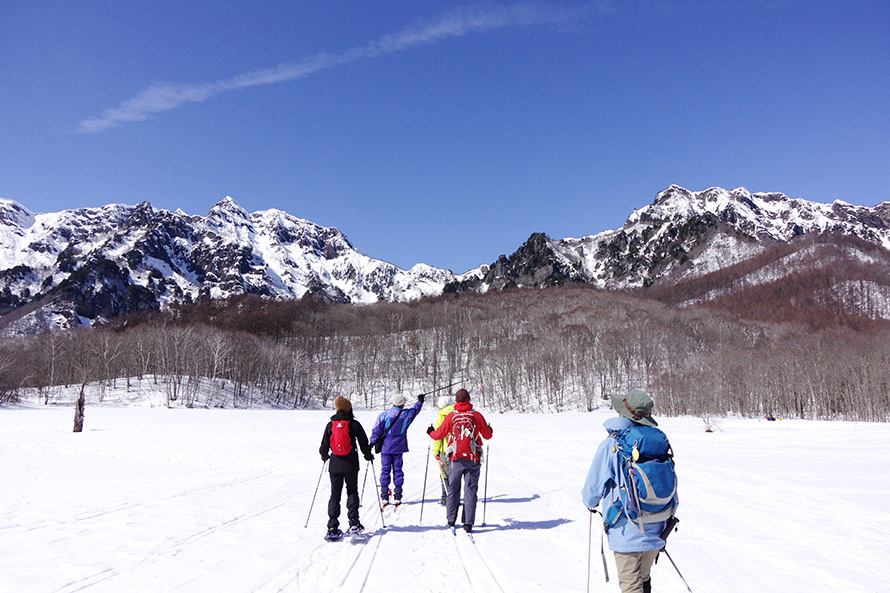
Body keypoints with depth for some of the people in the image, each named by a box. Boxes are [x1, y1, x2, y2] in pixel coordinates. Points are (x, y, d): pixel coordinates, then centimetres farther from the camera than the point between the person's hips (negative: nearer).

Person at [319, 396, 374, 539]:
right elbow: (364, 443, 1)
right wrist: (368, 456, 19)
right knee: (352, 492, 14)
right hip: (351, 465, -1)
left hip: (335, 465, 1)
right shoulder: (354, 424, -4)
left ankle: (332, 527, -1)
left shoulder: (330, 425, 2)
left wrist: (324, 456, 27)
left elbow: (324, 446, 5)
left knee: (335, 494, 7)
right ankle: (353, 521, 3)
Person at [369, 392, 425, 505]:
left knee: (385, 470, 6)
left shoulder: (384, 415, -9)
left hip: (385, 448, -1)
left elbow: (376, 430, -7)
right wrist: (420, 401, 37)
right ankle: (397, 496, 6)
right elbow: (415, 409, 18)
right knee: (398, 470, 8)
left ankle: (385, 496, 5)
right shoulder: (407, 414, -3)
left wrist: (373, 443, 4)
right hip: (398, 448, 1)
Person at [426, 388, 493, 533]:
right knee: (470, 490, 4)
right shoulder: (477, 415, -3)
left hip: (456, 459, 0)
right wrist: (489, 430, 30)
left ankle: (451, 520, 21)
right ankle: (468, 523, 2)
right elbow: (487, 435, 7)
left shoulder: (451, 416, -3)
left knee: (453, 489, 14)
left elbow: (438, 435, 5)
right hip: (473, 459, 0)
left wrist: (430, 432, 26)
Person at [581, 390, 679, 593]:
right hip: (655, 531, 5)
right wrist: (665, 521, 21)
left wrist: (590, 502, 18)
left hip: (627, 533, -5)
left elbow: (593, 487, -6)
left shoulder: (611, 445, -14)